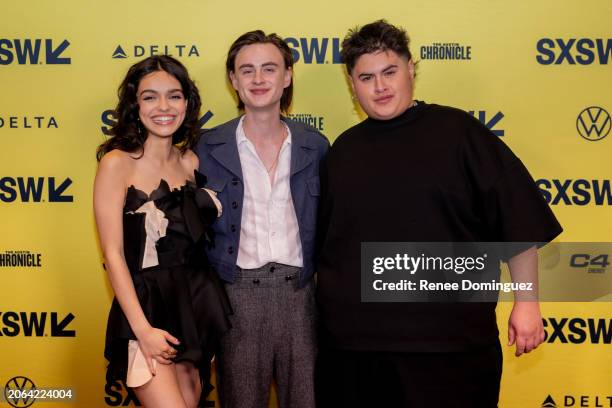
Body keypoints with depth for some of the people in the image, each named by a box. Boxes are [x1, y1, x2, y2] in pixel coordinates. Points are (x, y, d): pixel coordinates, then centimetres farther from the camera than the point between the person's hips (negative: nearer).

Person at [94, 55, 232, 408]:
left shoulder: (191, 161, 6)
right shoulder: (117, 163, -9)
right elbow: (113, 253, -12)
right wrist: (142, 329, -17)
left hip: (198, 304, 5)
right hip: (148, 306, -5)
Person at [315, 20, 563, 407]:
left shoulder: (456, 131, -3)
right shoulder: (344, 150, 9)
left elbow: (519, 220, -4)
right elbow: (325, 241, 16)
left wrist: (527, 302, -6)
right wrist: (325, 310, 15)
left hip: (451, 343, -3)